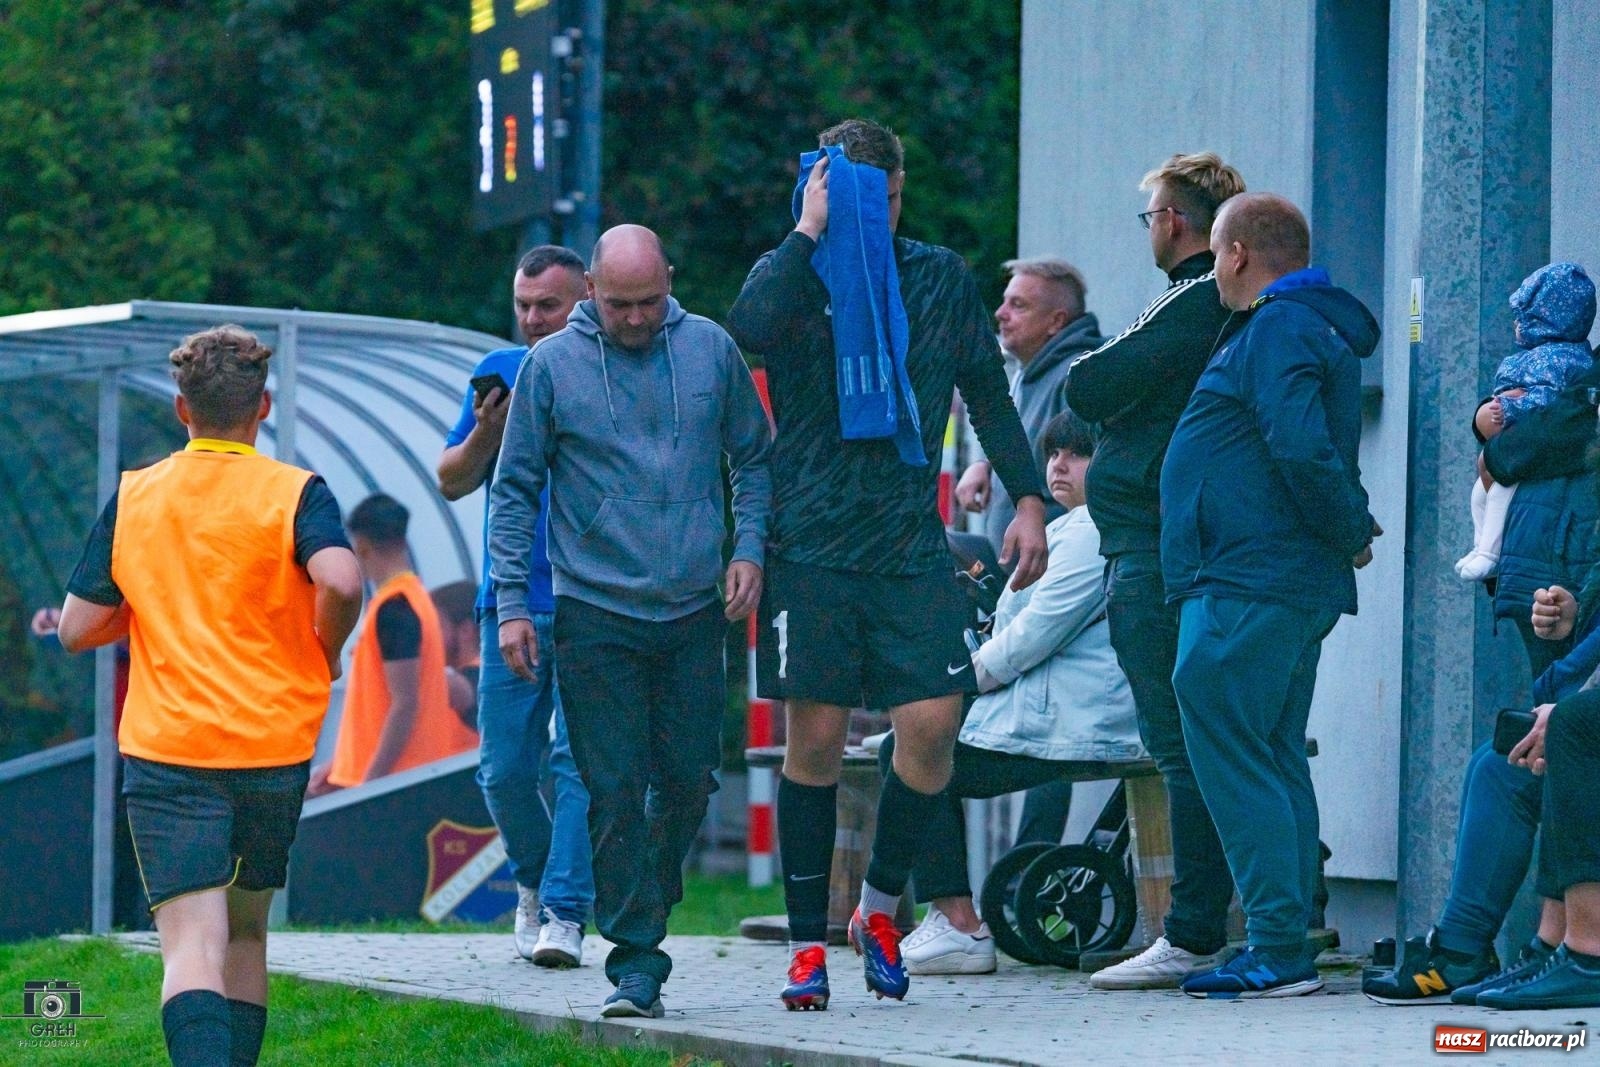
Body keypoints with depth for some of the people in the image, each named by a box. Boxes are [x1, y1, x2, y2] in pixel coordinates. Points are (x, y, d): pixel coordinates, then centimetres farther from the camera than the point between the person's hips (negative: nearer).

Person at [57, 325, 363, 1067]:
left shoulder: (131, 497, 4)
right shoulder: (294, 492, -2)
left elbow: (76, 630, 4)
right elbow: (340, 580, -21)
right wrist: (325, 651, -1)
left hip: (165, 752, -1)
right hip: (274, 744, 1)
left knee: (193, 945, -11)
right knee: (246, 929, 20)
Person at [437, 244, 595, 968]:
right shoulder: (498, 372, 13)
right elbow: (452, 483, 12)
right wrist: (486, 433, -6)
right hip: (511, 602, 4)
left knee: (580, 759, -11)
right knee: (504, 768, 3)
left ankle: (565, 914, -11)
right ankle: (534, 879, 27)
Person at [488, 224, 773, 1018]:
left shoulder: (711, 350, 3)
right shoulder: (551, 365, -1)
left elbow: (755, 457, 14)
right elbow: (514, 490, 4)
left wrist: (748, 547, 0)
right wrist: (511, 604, -2)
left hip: (695, 612, 2)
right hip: (596, 616, -2)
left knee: (689, 781, 7)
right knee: (616, 793, -5)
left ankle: (645, 905, 31)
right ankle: (636, 960, -2)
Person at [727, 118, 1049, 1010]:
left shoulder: (942, 280, 12)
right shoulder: (796, 274, 3)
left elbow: (990, 396, 18)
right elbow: (750, 327, -21)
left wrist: (1029, 500, 10)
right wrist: (808, 231, -14)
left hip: (913, 543, 2)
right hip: (811, 542, -2)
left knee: (933, 721, -9)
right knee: (816, 736, -3)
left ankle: (881, 909, 12)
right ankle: (808, 942, 6)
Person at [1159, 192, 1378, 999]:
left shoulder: (1275, 333, -13)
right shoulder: (1316, 329, 20)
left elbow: (1303, 451, -24)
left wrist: (1353, 535, -14)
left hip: (1247, 589, -11)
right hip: (1295, 585, 11)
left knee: (1230, 757, -10)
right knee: (1275, 763, 12)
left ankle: (1278, 951, -13)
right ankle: (1284, 949, 14)